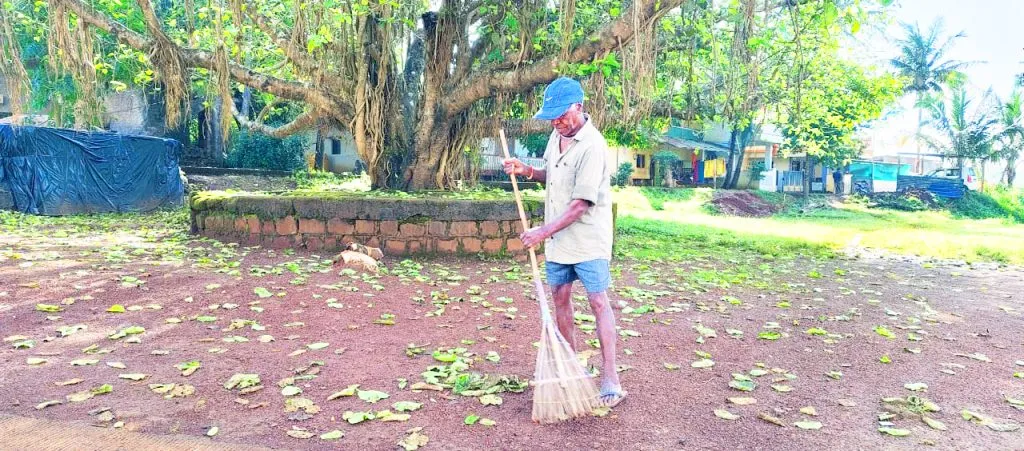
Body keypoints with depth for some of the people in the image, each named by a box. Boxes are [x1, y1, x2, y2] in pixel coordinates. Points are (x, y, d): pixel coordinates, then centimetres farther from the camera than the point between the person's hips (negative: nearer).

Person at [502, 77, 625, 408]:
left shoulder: (592, 146, -20)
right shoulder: (557, 136, 7)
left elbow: (581, 204, -24)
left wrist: (543, 231, -24)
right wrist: (528, 171, 3)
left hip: (588, 240, -8)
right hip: (557, 240, 8)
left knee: (598, 302, -6)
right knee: (560, 297, 12)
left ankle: (609, 377, -1)